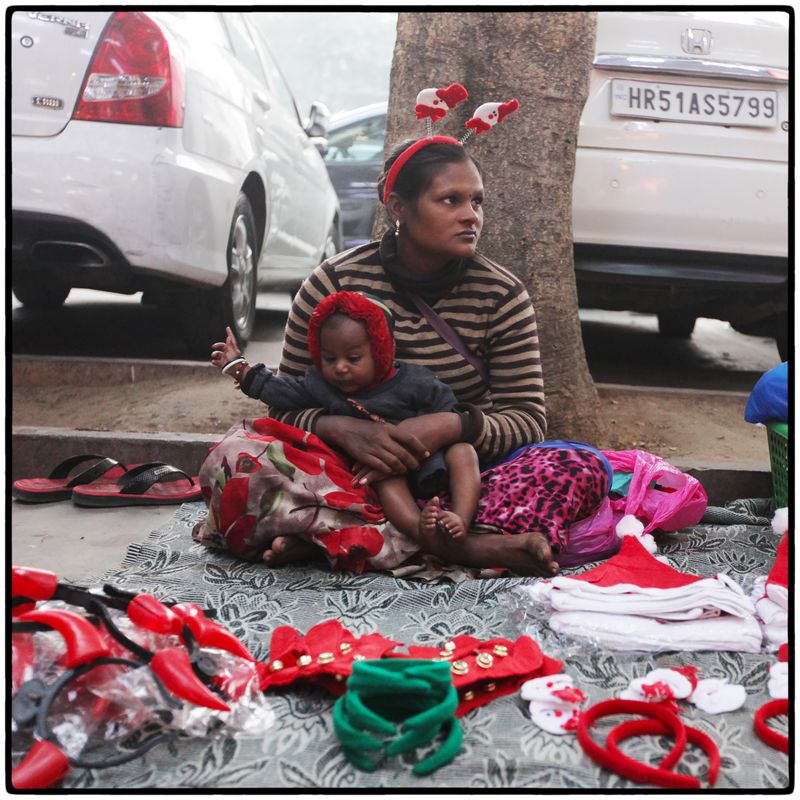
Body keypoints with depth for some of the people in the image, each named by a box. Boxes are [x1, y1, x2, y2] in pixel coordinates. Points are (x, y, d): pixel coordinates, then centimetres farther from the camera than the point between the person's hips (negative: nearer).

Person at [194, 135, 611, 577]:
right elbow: (288, 405, -2)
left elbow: (527, 419, -5)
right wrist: (342, 428, -25)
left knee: (585, 466, -25)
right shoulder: (334, 282, -4)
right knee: (231, 456, -27)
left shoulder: (502, 296, -2)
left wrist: (452, 425, -26)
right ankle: (466, 544, -32)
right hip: (353, 471, -1)